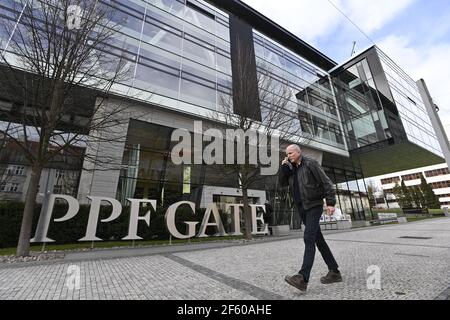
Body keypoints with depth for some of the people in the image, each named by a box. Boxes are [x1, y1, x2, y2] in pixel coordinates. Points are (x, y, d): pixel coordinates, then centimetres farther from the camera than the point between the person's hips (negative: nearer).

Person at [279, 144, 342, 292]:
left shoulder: (310, 163, -7)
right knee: (318, 240, 12)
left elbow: (326, 182, -10)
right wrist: (284, 167, -5)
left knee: (309, 238, -16)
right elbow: (283, 183, 6)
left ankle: (303, 278, -20)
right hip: (302, 209, 7)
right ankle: (334, 272, 25)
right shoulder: (291, 169, 12)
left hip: (314, 206, -7)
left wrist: (331, 202, -17)